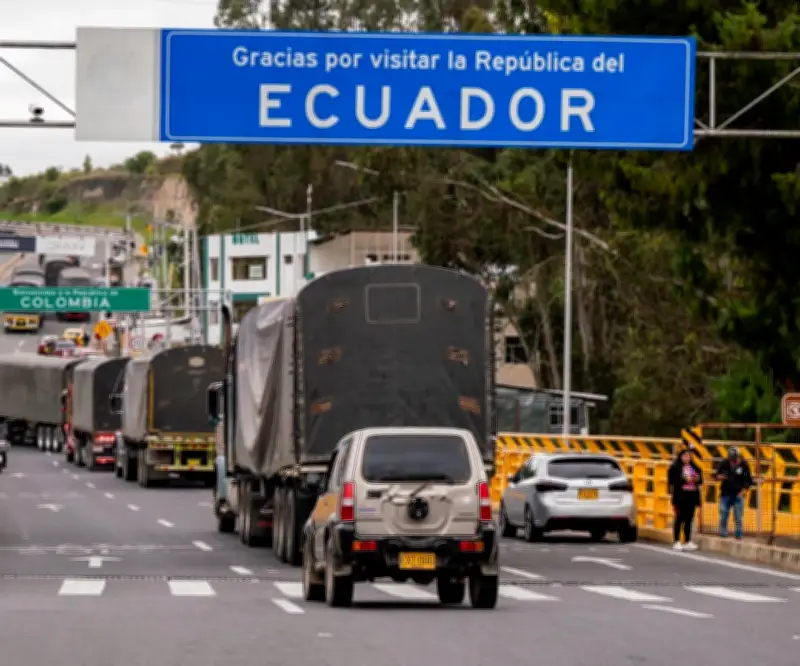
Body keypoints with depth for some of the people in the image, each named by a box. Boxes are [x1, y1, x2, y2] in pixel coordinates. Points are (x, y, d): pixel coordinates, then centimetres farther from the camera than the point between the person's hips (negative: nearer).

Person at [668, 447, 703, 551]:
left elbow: (700, 480, 17)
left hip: (692, 495, 5)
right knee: (679, 518, -2)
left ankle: (687, 542, 13)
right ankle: (676, 542, 2)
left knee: (689, 519, 8)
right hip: (681, 495, -5)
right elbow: (672, 480, -12)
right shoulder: (675, 467, -3)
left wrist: (697, 479, -6)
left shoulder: (694, 467, 13)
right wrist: (685, 479, -18)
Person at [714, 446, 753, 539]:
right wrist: (720, 477, -20)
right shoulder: (724, 464, -4)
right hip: (725, 494, 1)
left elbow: (748, 480, 2)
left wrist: (743, 491, -8)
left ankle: (738, 537, 7)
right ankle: (723, 536, 10)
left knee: (738, 519, 1)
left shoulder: (744, 465, -6)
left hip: (738, 495, -1)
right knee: (723, 517, 3)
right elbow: (716, 476, 3)